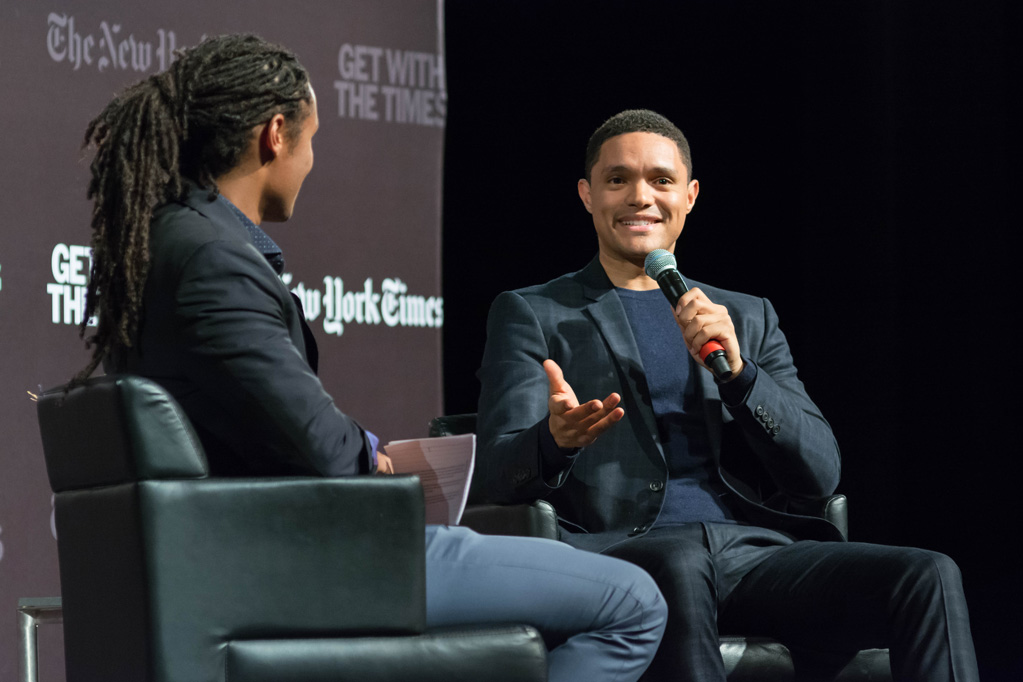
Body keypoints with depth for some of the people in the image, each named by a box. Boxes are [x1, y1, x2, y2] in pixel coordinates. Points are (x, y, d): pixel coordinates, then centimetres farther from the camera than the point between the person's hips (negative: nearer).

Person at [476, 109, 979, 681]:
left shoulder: (747, 317, 24)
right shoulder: (530, 315, 15)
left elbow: (821, 473, 12)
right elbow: (501, 472, 1)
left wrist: (737, 370, -5)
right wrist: (555, 440, -25)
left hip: (756, 548, 3)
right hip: (623, 546, -3)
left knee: (930, 579, -23)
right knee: (680, 567, -40)